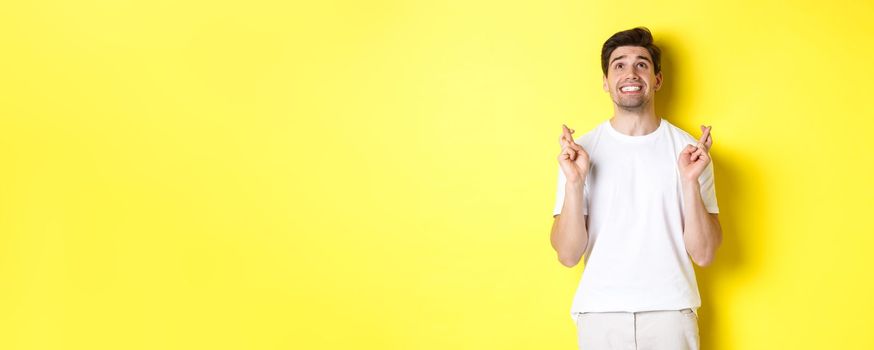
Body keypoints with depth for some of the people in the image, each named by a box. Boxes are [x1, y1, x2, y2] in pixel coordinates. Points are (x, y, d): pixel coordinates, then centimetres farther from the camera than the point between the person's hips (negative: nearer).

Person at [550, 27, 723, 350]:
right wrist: (574, 182, -18)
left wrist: (690, 181, -16)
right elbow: (568, 255, -6)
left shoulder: (688, 149, 0)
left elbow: (703, 255, -4)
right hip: (599, 312, 0)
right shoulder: (581, 150, -1)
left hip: (670, 310, 0)